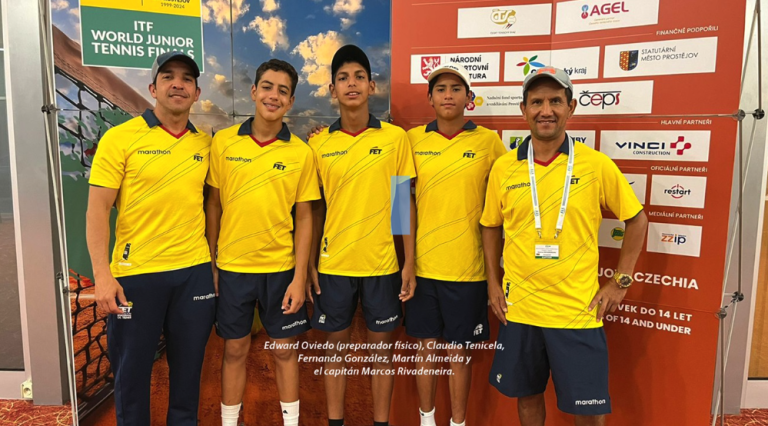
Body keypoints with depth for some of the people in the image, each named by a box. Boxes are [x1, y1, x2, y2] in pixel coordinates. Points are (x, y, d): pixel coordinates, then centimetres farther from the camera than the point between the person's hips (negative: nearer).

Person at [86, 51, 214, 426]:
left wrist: (215, 262, 10)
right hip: (136, 273, -3)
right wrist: (102, 275, -15)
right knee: (132, 369, 11)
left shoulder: (205, 144, 5)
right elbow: (98, 209, -8)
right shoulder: (120, 138, -6)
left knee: (188, 366, 14)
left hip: (194, 271, 3)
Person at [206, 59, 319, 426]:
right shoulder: (223, 142, -1)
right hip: (232, 267, 1)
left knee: (284, 349, 12)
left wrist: (299, 277, -7)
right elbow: (213, 205, 4)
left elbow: (304, 217, -2)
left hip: (281, 268, 0)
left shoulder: (301, 153, -4)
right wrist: (209, 263, 3)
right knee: (235, 350, 14)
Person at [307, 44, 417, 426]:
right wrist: (309, 263, 3)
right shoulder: (318, 144, 1)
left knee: (381, 344, 11)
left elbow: (404, 203, 0)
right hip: (333, 263, 1)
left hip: (382, 263, -1)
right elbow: (315, 209, 6)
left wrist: (409, 263, -4)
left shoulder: (395, 137, -2)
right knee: (336, 343, 13)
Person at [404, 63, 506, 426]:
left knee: (459, 350, 10)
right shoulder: (412, 139, 1)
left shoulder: (488, 141, -2)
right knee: (426, 345, 13)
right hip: (422, 263, 2)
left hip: (467, 268, -1)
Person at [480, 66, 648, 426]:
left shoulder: (597, 165, -6)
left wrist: (620, 281, 0)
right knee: (527, 396, 18)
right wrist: (493, 284, 5)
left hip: (579, 311, -2)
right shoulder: (504, 167, -1)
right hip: (518, 309, 2)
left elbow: (637, 220, 5)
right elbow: (491, 226, 11)